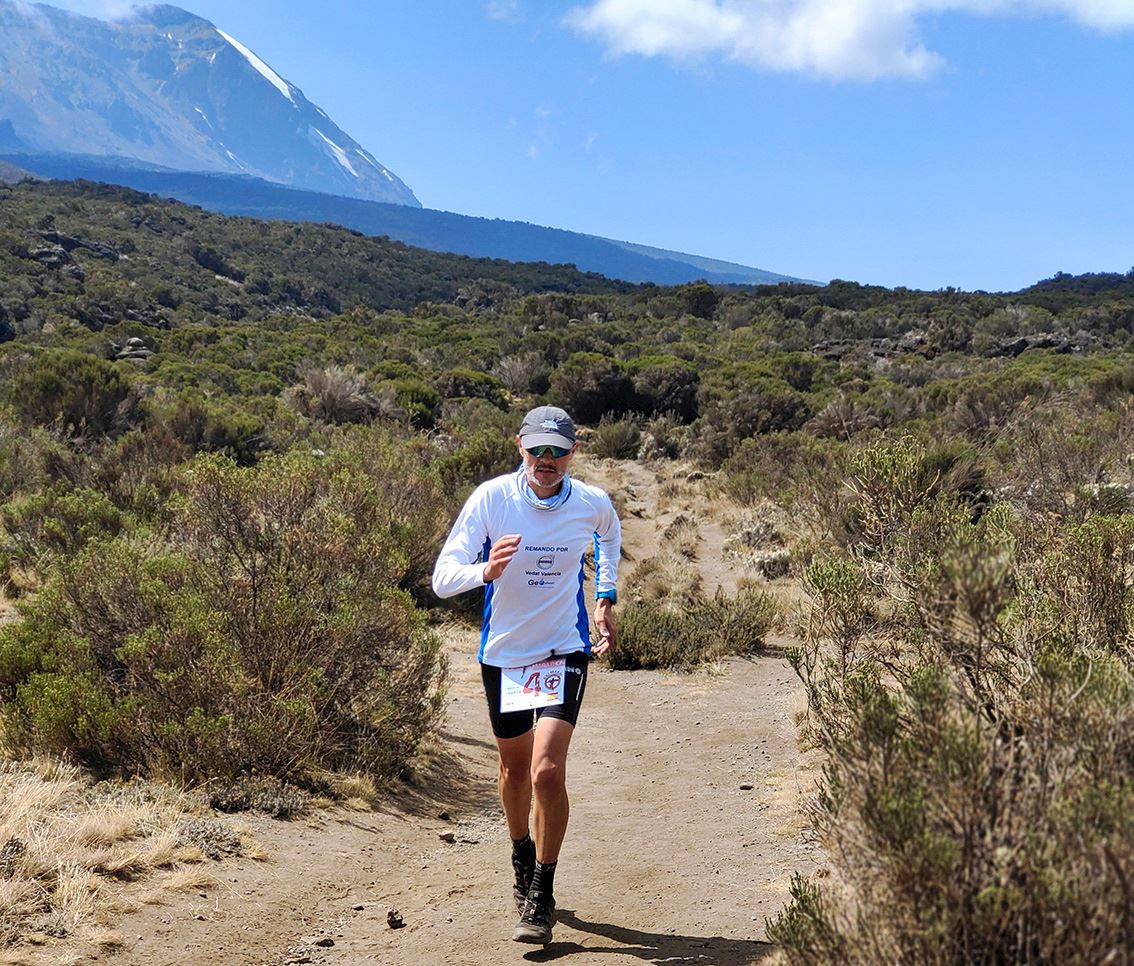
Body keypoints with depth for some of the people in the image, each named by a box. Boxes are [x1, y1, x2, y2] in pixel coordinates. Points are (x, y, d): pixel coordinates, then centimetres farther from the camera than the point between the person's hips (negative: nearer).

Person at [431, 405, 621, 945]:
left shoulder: (593, 504, -8)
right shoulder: (491, 497, -14)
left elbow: (610, 536, 19)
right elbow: (443, 577, -18)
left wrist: (605, 600, 14)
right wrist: (486, 570, -38)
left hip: (564, 652, -1)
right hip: (503, 654, 1)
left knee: (547, 772, -16)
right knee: (515, 769, 18)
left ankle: (541, 899, -2)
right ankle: (522, 861, 46)